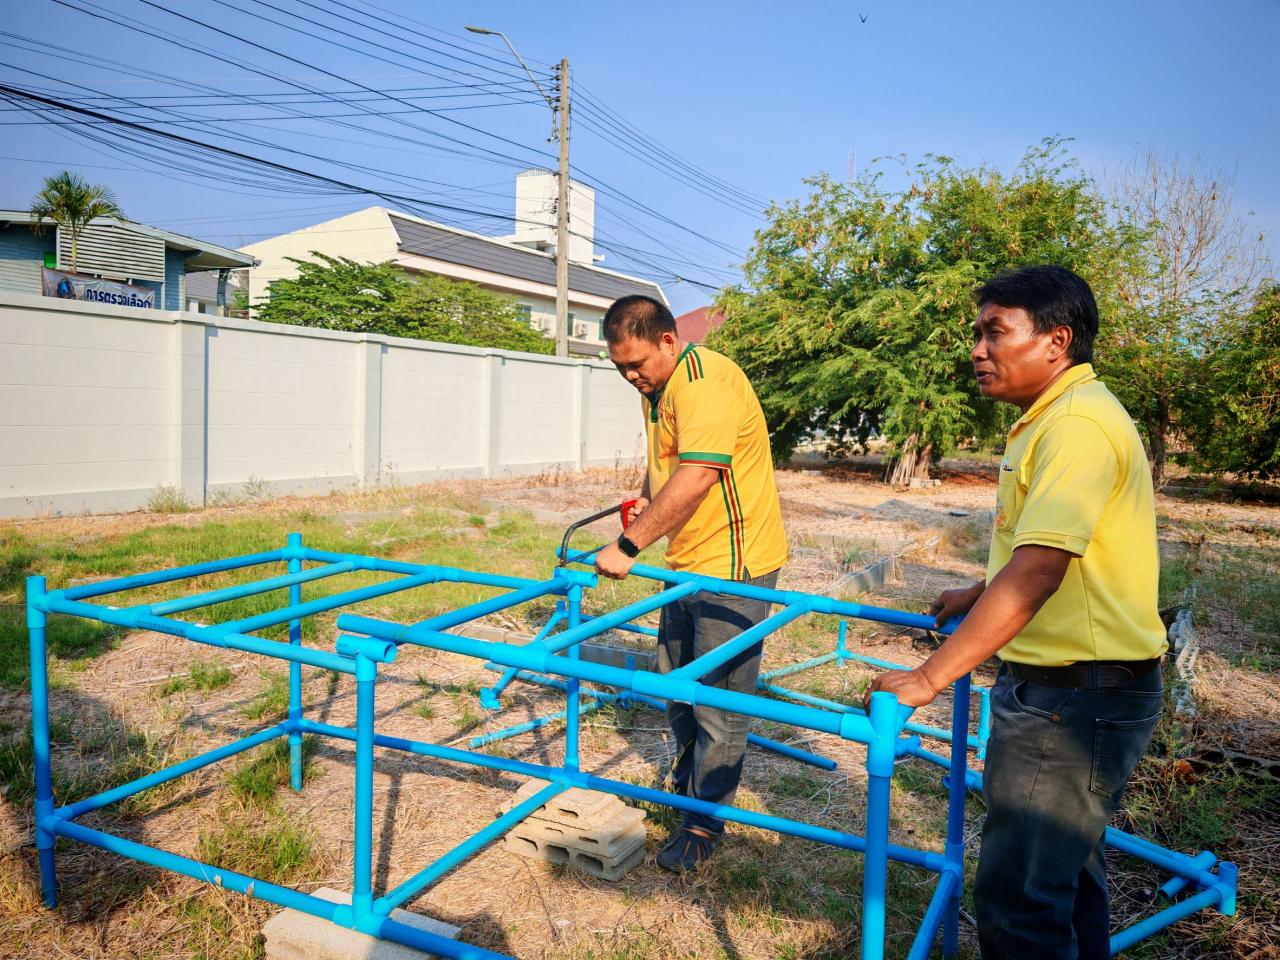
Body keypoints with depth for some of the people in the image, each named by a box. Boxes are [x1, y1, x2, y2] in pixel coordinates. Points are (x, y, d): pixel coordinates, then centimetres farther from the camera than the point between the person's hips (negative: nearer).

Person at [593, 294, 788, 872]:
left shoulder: (705, 382, -22)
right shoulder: (656, 389, 10)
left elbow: (696, 478, -31)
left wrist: (629, 545, -29)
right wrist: (644, 501, 8)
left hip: (732, 564, -10)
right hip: (688, 562, 10)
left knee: (718, 699, 1)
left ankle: (706, 822, 17)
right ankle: (686, 778, 41)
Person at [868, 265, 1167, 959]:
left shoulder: (1078, 424, -21)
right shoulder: (1053, 417, 13)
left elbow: (1038, 569, -30)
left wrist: (928, 678, -31)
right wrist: (979, 595, 24)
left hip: (1074, 694, -11)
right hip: (1062, 685, 11)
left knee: (1018, 898, -4)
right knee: (1068, 868, 25)